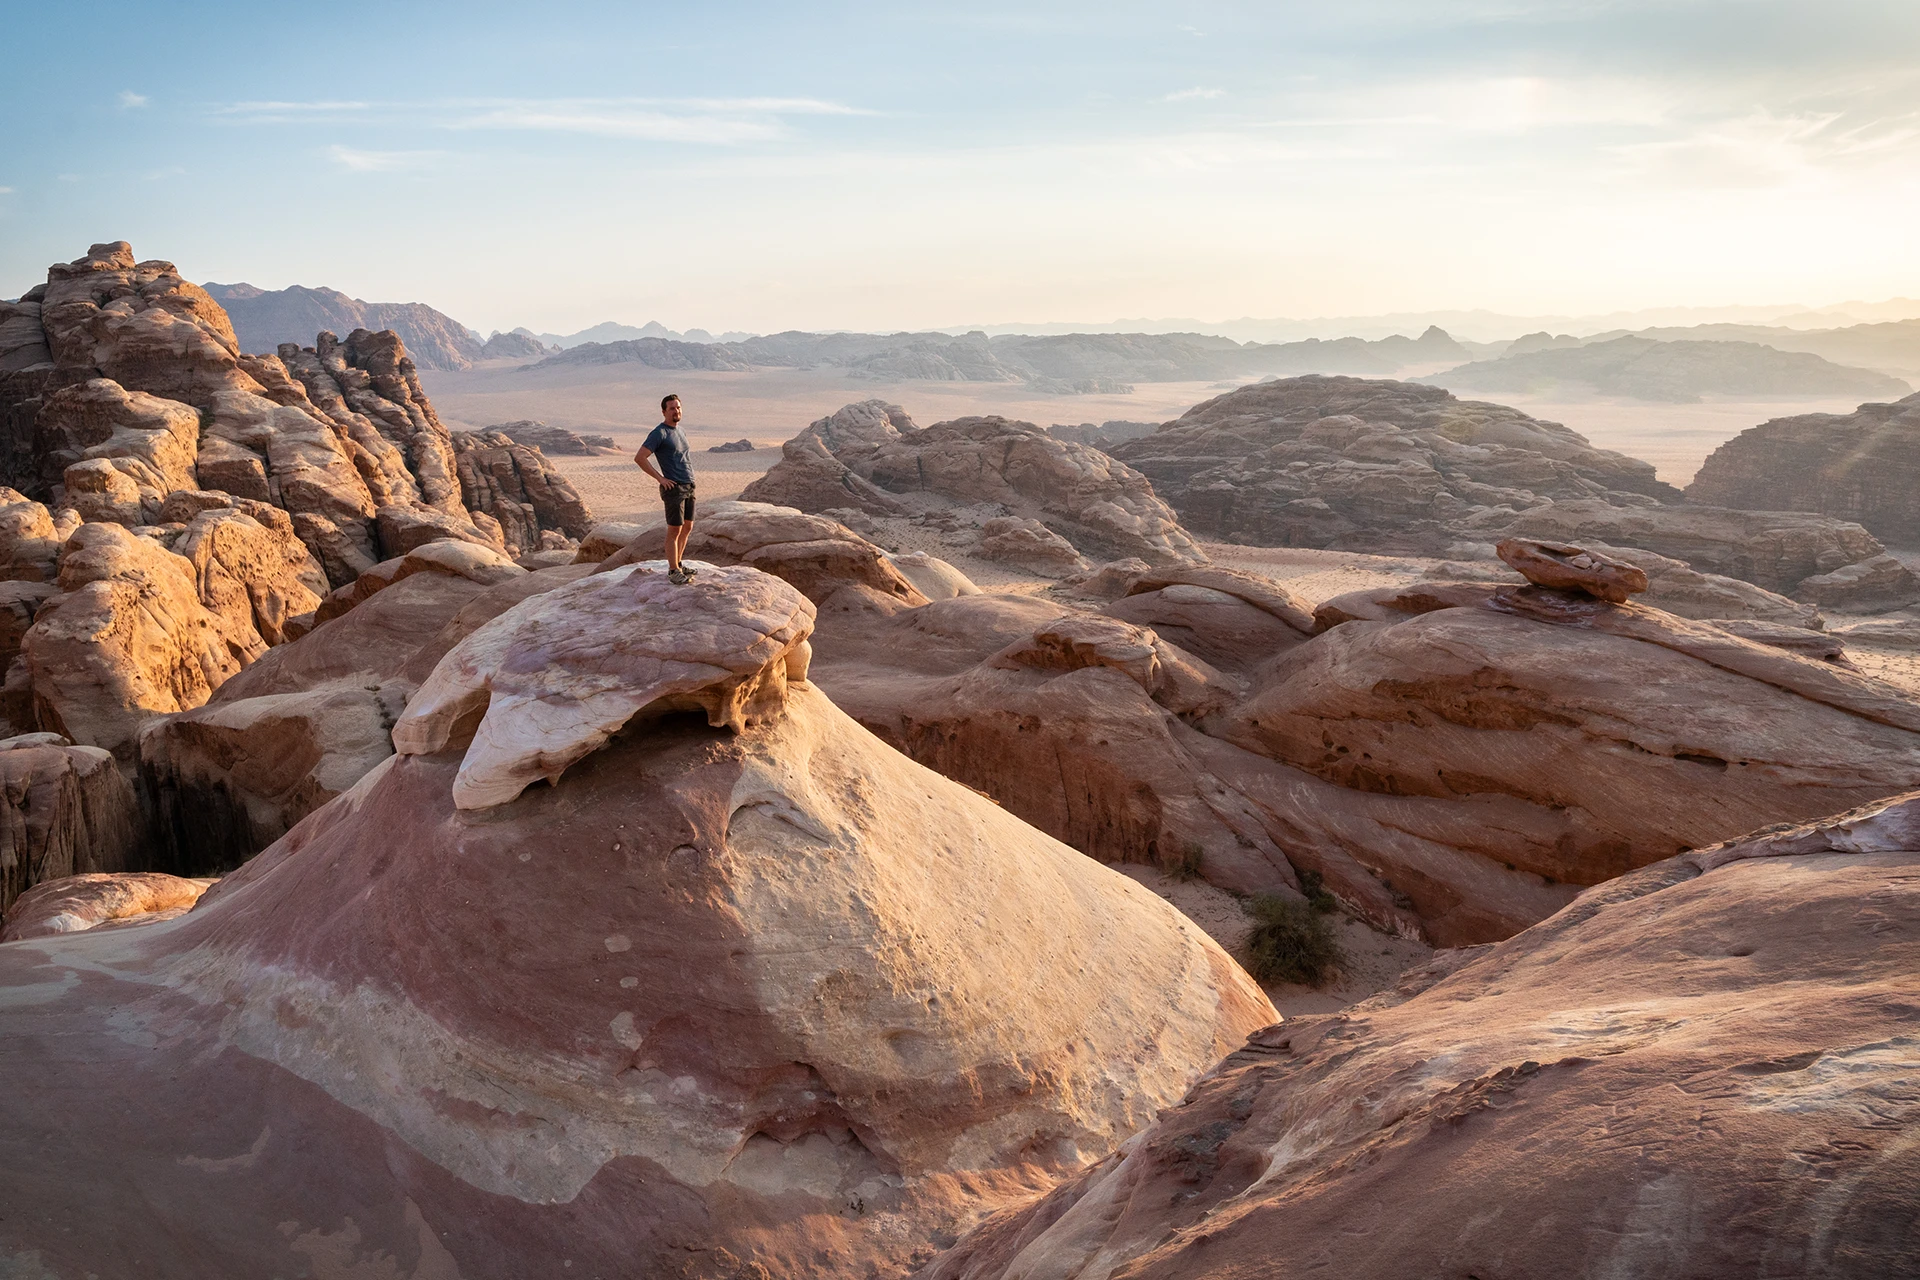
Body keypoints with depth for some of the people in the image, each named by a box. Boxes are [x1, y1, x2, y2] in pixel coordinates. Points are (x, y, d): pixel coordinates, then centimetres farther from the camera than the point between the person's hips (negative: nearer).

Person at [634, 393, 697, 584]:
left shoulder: (679, 431, 15)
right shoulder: (659, 433, -11)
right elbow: (639, 457, -17)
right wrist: (660, 478, -15)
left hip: (689, 487, 8)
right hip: (674, 488, -8)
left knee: (687, 528, 12)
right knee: (674, 530, -7)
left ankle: (678, 564, 23)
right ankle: (674, 572, -3)